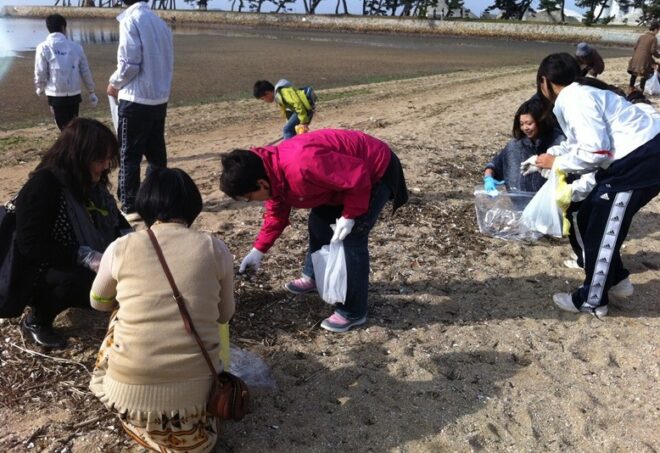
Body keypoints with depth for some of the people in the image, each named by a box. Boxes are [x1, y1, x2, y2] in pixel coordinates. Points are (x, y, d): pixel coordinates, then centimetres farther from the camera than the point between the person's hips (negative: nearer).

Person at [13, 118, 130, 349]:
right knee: (83, 281, -37)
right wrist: (85, 256, -35)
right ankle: (36, 321, -8)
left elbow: (114, 218, 11)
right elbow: (30, 246, -28)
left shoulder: (91, 182, -2)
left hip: (90, 265, 7)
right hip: (42, 274, -7)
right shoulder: (42, 186, -24)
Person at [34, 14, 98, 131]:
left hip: (56, 95, -2)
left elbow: (40, 72, -6)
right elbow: (85, 71, 6)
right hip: (74, 94, 2)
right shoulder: (76, 46, 2)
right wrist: (91, 92, 17)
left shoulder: (43, 48, -6)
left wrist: (40, 88, 15)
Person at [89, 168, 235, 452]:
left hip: (129, 392, 0)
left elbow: (98, 302, 20)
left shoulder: (120, 248, -1)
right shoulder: (215, 249, -1)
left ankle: (141, 422, 26)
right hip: (195, 391, 1)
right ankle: (188, 428, 18)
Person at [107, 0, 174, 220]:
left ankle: (130, 207, 5)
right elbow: (168, 63, 11)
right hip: (160, 98, 7)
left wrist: (115, 83, 1)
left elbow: (129, 64, -16)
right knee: (156, 152, 14)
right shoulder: (160, 22, 10)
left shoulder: (130, 20, -11)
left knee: (129, 155, 1)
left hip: (136, 99, -7)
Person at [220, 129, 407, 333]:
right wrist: (258, 250, 8)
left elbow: (359, 177, -32)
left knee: (352, 238, -10)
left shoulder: (302, 166, -38)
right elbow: (276, 214, 10)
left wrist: (349, 216, -22)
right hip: (346, 172, 9)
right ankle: (313, 277, 39)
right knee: (319, 223, 16)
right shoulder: (273, 171, -6)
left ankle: (353, 313, 2)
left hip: (376, 171, -9)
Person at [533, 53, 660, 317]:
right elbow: (578, 143, 24)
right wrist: (544, 158, 31)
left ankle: (592, 301, 15)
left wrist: (556, 163, -7)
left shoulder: (575, 99, -16)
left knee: (602, 230, 1)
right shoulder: (578, 94, 13)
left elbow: (596, 152, -21)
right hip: (638, 156, 9)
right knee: (589, 219, 17)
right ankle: (615, 280, 31)